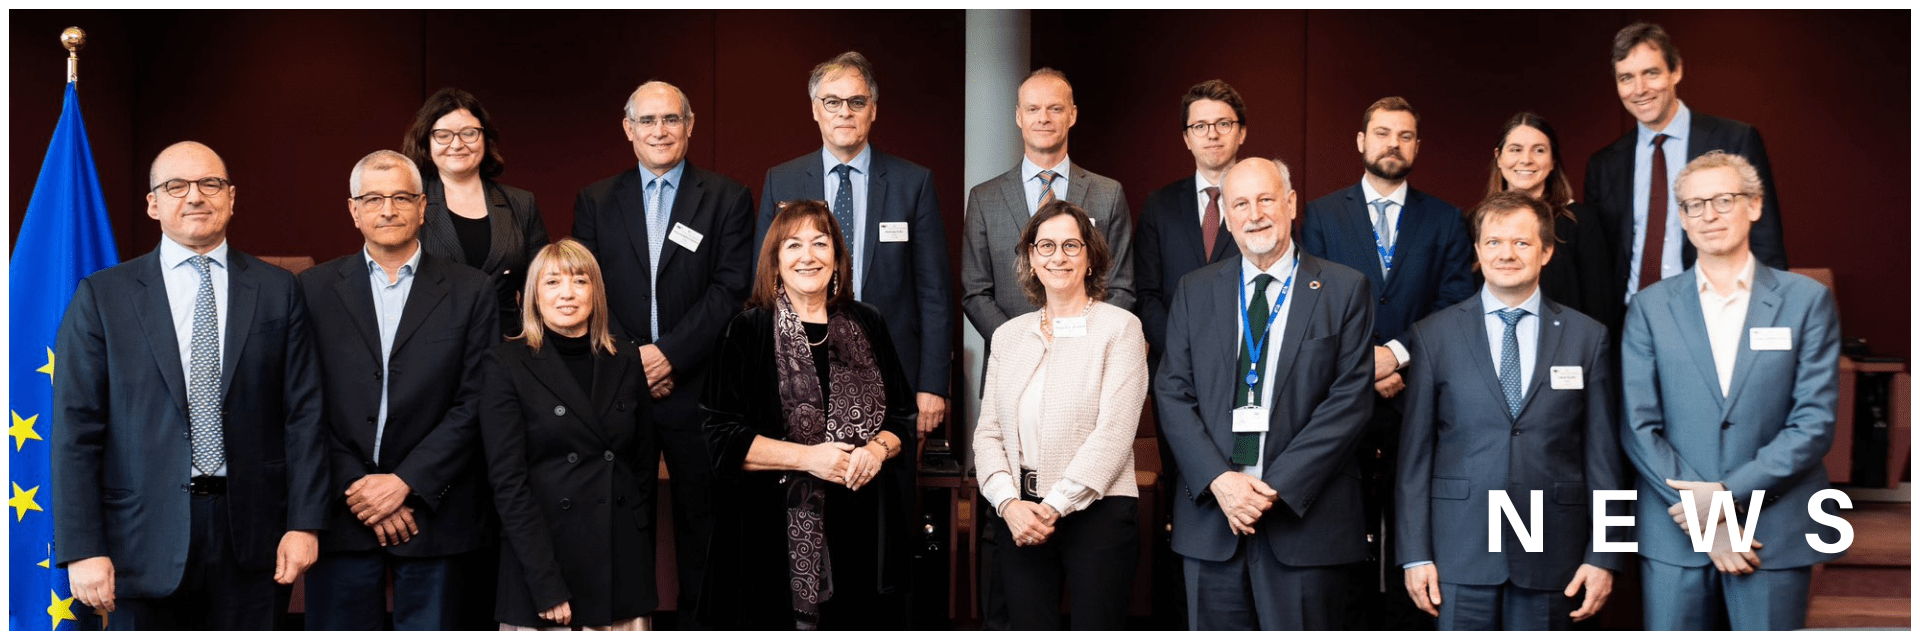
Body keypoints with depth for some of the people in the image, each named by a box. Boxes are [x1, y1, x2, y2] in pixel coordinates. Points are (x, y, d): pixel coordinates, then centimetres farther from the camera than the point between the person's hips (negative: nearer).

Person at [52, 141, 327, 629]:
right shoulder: (101, 296, 3)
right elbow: (77, 429, -1)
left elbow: (302, 414, 3)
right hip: (145, 537, -1)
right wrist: (83, 549, -8)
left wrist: (305, 523, -4)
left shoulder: (277, 291, 7)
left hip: (250, 535, 1)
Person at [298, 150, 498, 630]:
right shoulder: (315, 289, 6)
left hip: (433, 512, 0)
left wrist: (405, 482, -10)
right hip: (342, 513, 1)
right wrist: (356, 489, -8)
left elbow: (475, 403, -3)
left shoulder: (471, 292, 3)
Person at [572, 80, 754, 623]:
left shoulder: (727, 199, 3)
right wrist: (628, 361, -8)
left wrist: (669, 352, -13)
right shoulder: (595, 201, 11)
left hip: (696, 389, -2)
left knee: (701, 515, 4)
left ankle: (700, 620, 15)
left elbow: (731, 289, -5)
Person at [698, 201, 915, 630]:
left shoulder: (867, 327, 11)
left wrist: (878, 449, -8)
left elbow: (904, 416, 14)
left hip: (864, 530, 3)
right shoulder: (748, 332, 1)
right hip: (778, 533, -3)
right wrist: (807, 456, -14)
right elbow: (723, 437, -5)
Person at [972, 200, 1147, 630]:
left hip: (1097, 511, -4)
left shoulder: (1120, 328, -1)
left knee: (1097, 626, -3)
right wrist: (1009, 504, -8)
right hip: (1019, 515, 4)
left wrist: (1054, 507, -14)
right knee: (1031, 627, 5)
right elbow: (988, 433, 9)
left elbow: (1114, 432, -10)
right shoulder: (1009, 336, 13)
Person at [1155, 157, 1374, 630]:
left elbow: (1351, 399, -4)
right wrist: (1218, 480, -10)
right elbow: (1172, 393, 5)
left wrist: (1278, 486, -12)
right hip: (1211, 515, 2)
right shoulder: (1194, 291, 11)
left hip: (1303, 514, -2)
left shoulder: (1345, 290, 3)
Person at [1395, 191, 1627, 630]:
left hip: (1550, 557, 1)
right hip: (1460, 557, -1)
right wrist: (1415, 554, -3)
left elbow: (1603, 453, 5)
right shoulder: (1432, 336, 3)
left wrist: (1603, 555, 0)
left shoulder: (1588, 337, 6)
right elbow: (1414, 452, 2)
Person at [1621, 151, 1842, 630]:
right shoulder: (1650, 308, 5)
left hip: (1777, 534, -1)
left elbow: (1814, 422, -4)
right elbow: (1639, 428, -1)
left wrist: (1729, 493, -13)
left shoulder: (1807, 300, 3)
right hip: (1675, 536, 1)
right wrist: (1707, 518, -10)